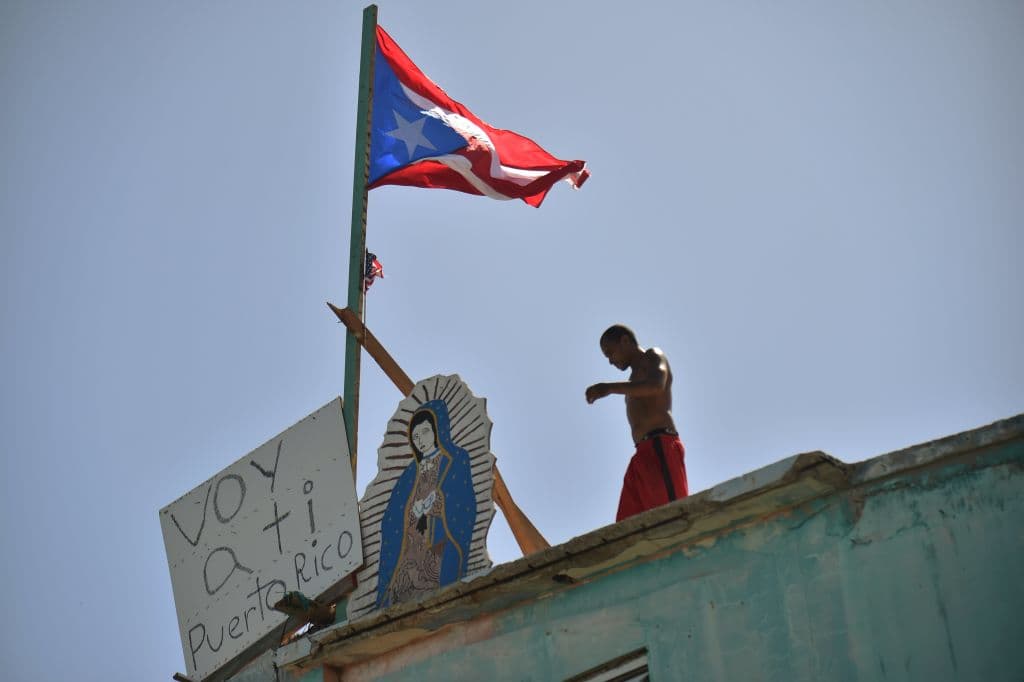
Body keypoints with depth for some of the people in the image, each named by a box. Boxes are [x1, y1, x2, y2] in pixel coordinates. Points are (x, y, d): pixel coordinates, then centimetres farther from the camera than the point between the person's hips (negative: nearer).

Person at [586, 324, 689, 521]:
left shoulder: (653, 357, 9)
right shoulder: (637, 377, 35)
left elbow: (656, 385, -15)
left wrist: (609, 388, -25)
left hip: (660, 447, -9)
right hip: (643, 454, 9)